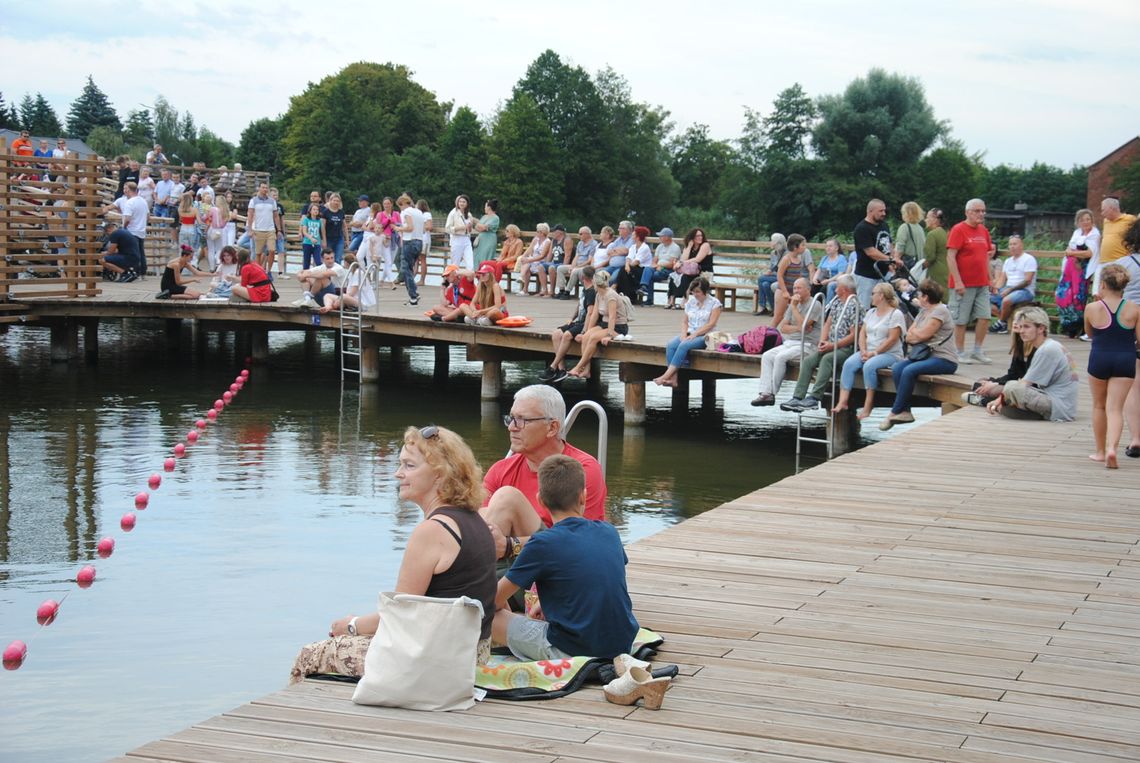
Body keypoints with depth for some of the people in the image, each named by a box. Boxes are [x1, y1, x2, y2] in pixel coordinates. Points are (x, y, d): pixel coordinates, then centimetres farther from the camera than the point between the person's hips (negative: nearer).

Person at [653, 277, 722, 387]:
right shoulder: (691, 301, 16)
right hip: (690, 334, 5)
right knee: (670, 345, -26)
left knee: (684, 345, -34)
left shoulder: (714, 303, 0)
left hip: (705, 336, -5)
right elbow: (685, 321, 16)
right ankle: (673, 378, -35)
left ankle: (666, 375, -37)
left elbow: (711, 324, -9)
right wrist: (684, 334, -4)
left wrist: (694, 334, -17)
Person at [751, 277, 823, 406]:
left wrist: (794, 307, -10)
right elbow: (782, 328, 12)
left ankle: (772, 392, -21)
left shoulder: (815, 305, -5)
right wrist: (798, 328, -7)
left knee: (780, 357, -28)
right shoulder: (794, 305, 19)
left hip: (807, 345, -8)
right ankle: (765, 392, -21)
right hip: (790, 343, 8)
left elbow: (803, 325, -17)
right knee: (767, 356, -14)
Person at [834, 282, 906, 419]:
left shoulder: (895, 314, -5)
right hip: (868, 352, 7)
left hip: (889, 354, -7)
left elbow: (892, 339, -13)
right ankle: (842, 402, -28)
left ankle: (867, 407, -29)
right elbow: (862, 333, 13)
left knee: (869, 366, -35)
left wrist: (874, 353, -17)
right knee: (849, 363, -20)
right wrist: (864, 351, -5)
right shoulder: (871, 312, 19)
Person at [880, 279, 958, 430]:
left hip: (944, 359, -9)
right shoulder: (923, 312, 19)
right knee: (897, 368, -14)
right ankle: (905, 412, -17)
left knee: (909, 371, -28)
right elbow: (908, 337, 14)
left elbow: (923, 334, -16)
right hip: (926, 355, 9)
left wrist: (913, 332, 5)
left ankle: (895, 412, -19)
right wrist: (917, 335, -7)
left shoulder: (940, 311, -9)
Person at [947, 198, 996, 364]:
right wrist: (958, 282, -19)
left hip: (982, 284, 7)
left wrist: (989, 278, 15)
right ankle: (960, 354, 9)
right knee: (961, 320, 1)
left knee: (984, 317, 3)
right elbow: (950, 256, -14)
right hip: (964, 285, -6)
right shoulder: (958, 230, -9)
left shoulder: (984, 231, 12)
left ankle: (977, 351, 14)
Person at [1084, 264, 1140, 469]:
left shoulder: (1092, 308, -7)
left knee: (1099, 406, 18)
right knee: (1115, 408, 0)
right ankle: (1111, 447, -22)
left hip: (1099, 360, 0)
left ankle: (1100, 450, 26)